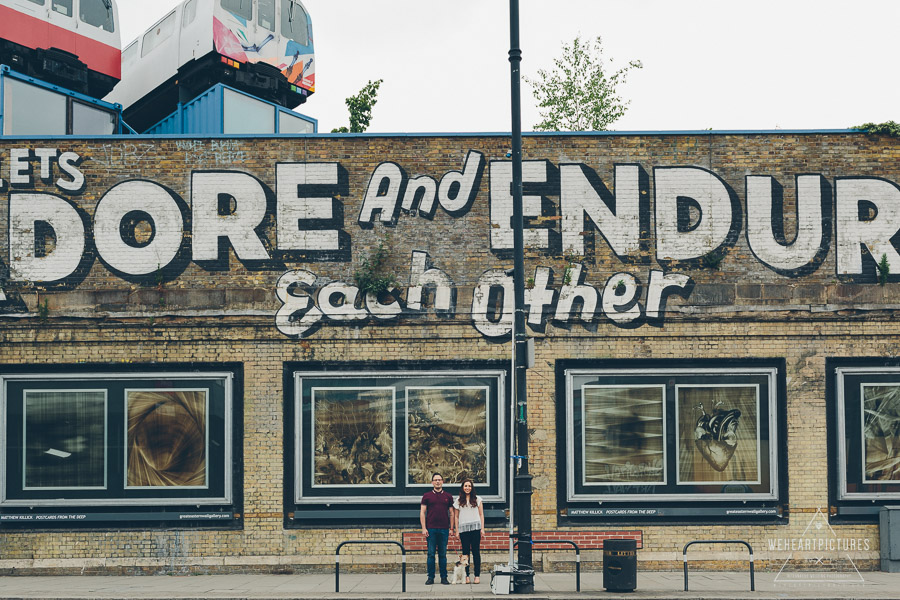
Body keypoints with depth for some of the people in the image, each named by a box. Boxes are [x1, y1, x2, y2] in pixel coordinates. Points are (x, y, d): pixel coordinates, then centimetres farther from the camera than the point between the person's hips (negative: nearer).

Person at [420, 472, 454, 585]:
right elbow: (422, 512, 5)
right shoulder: (427, 496, 6)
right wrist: (424, 528, -4)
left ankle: (444, 578, 9)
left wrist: (451, 528, 5)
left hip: (444, 529, 1)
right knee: (431, 554, -1)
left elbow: (451, 513, 12)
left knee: (443, 554, 4)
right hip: (431, 529, -1)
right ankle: (430, 577, 4)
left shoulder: (448, 496, 10)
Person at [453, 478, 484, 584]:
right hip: (463, 528, 0)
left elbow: (481, 514, 10)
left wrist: (482, 528, 1)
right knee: (465, 552, -1)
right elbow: (456, 517, 10)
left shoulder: (477, 499, 10)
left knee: (476, 551, -4)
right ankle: (466, 575, 1)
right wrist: (456, 531, 4)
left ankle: (477, 575, -3)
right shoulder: (458, 501, 9)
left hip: (475, 528, 0)